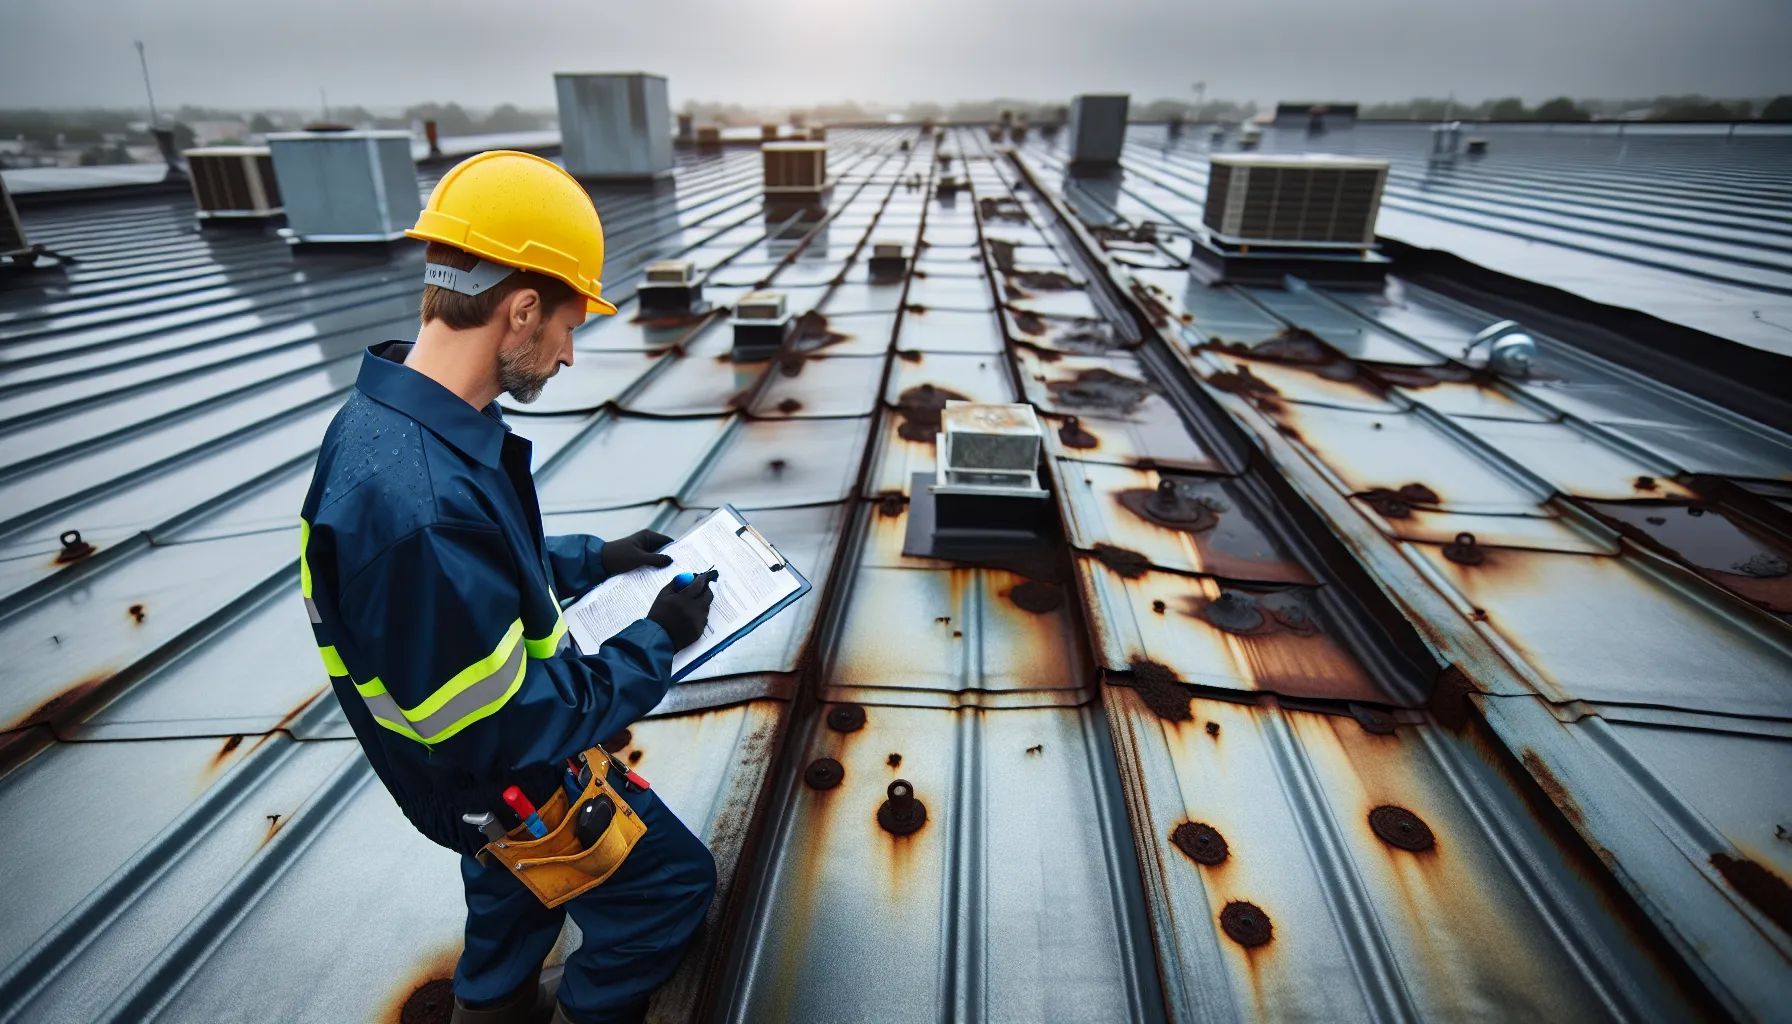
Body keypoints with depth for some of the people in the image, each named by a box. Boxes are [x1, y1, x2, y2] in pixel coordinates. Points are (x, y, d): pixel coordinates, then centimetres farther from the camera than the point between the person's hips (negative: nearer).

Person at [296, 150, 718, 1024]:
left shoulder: (384, 417, -9)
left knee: (516, 893, 33)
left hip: (492, 759, 8)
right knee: (672, 883, 16)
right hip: (512, 782, -8)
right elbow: (505, 732, -32)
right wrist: (656, 642, -22)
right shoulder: (419, 504, -41)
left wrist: (592, 560, 6)